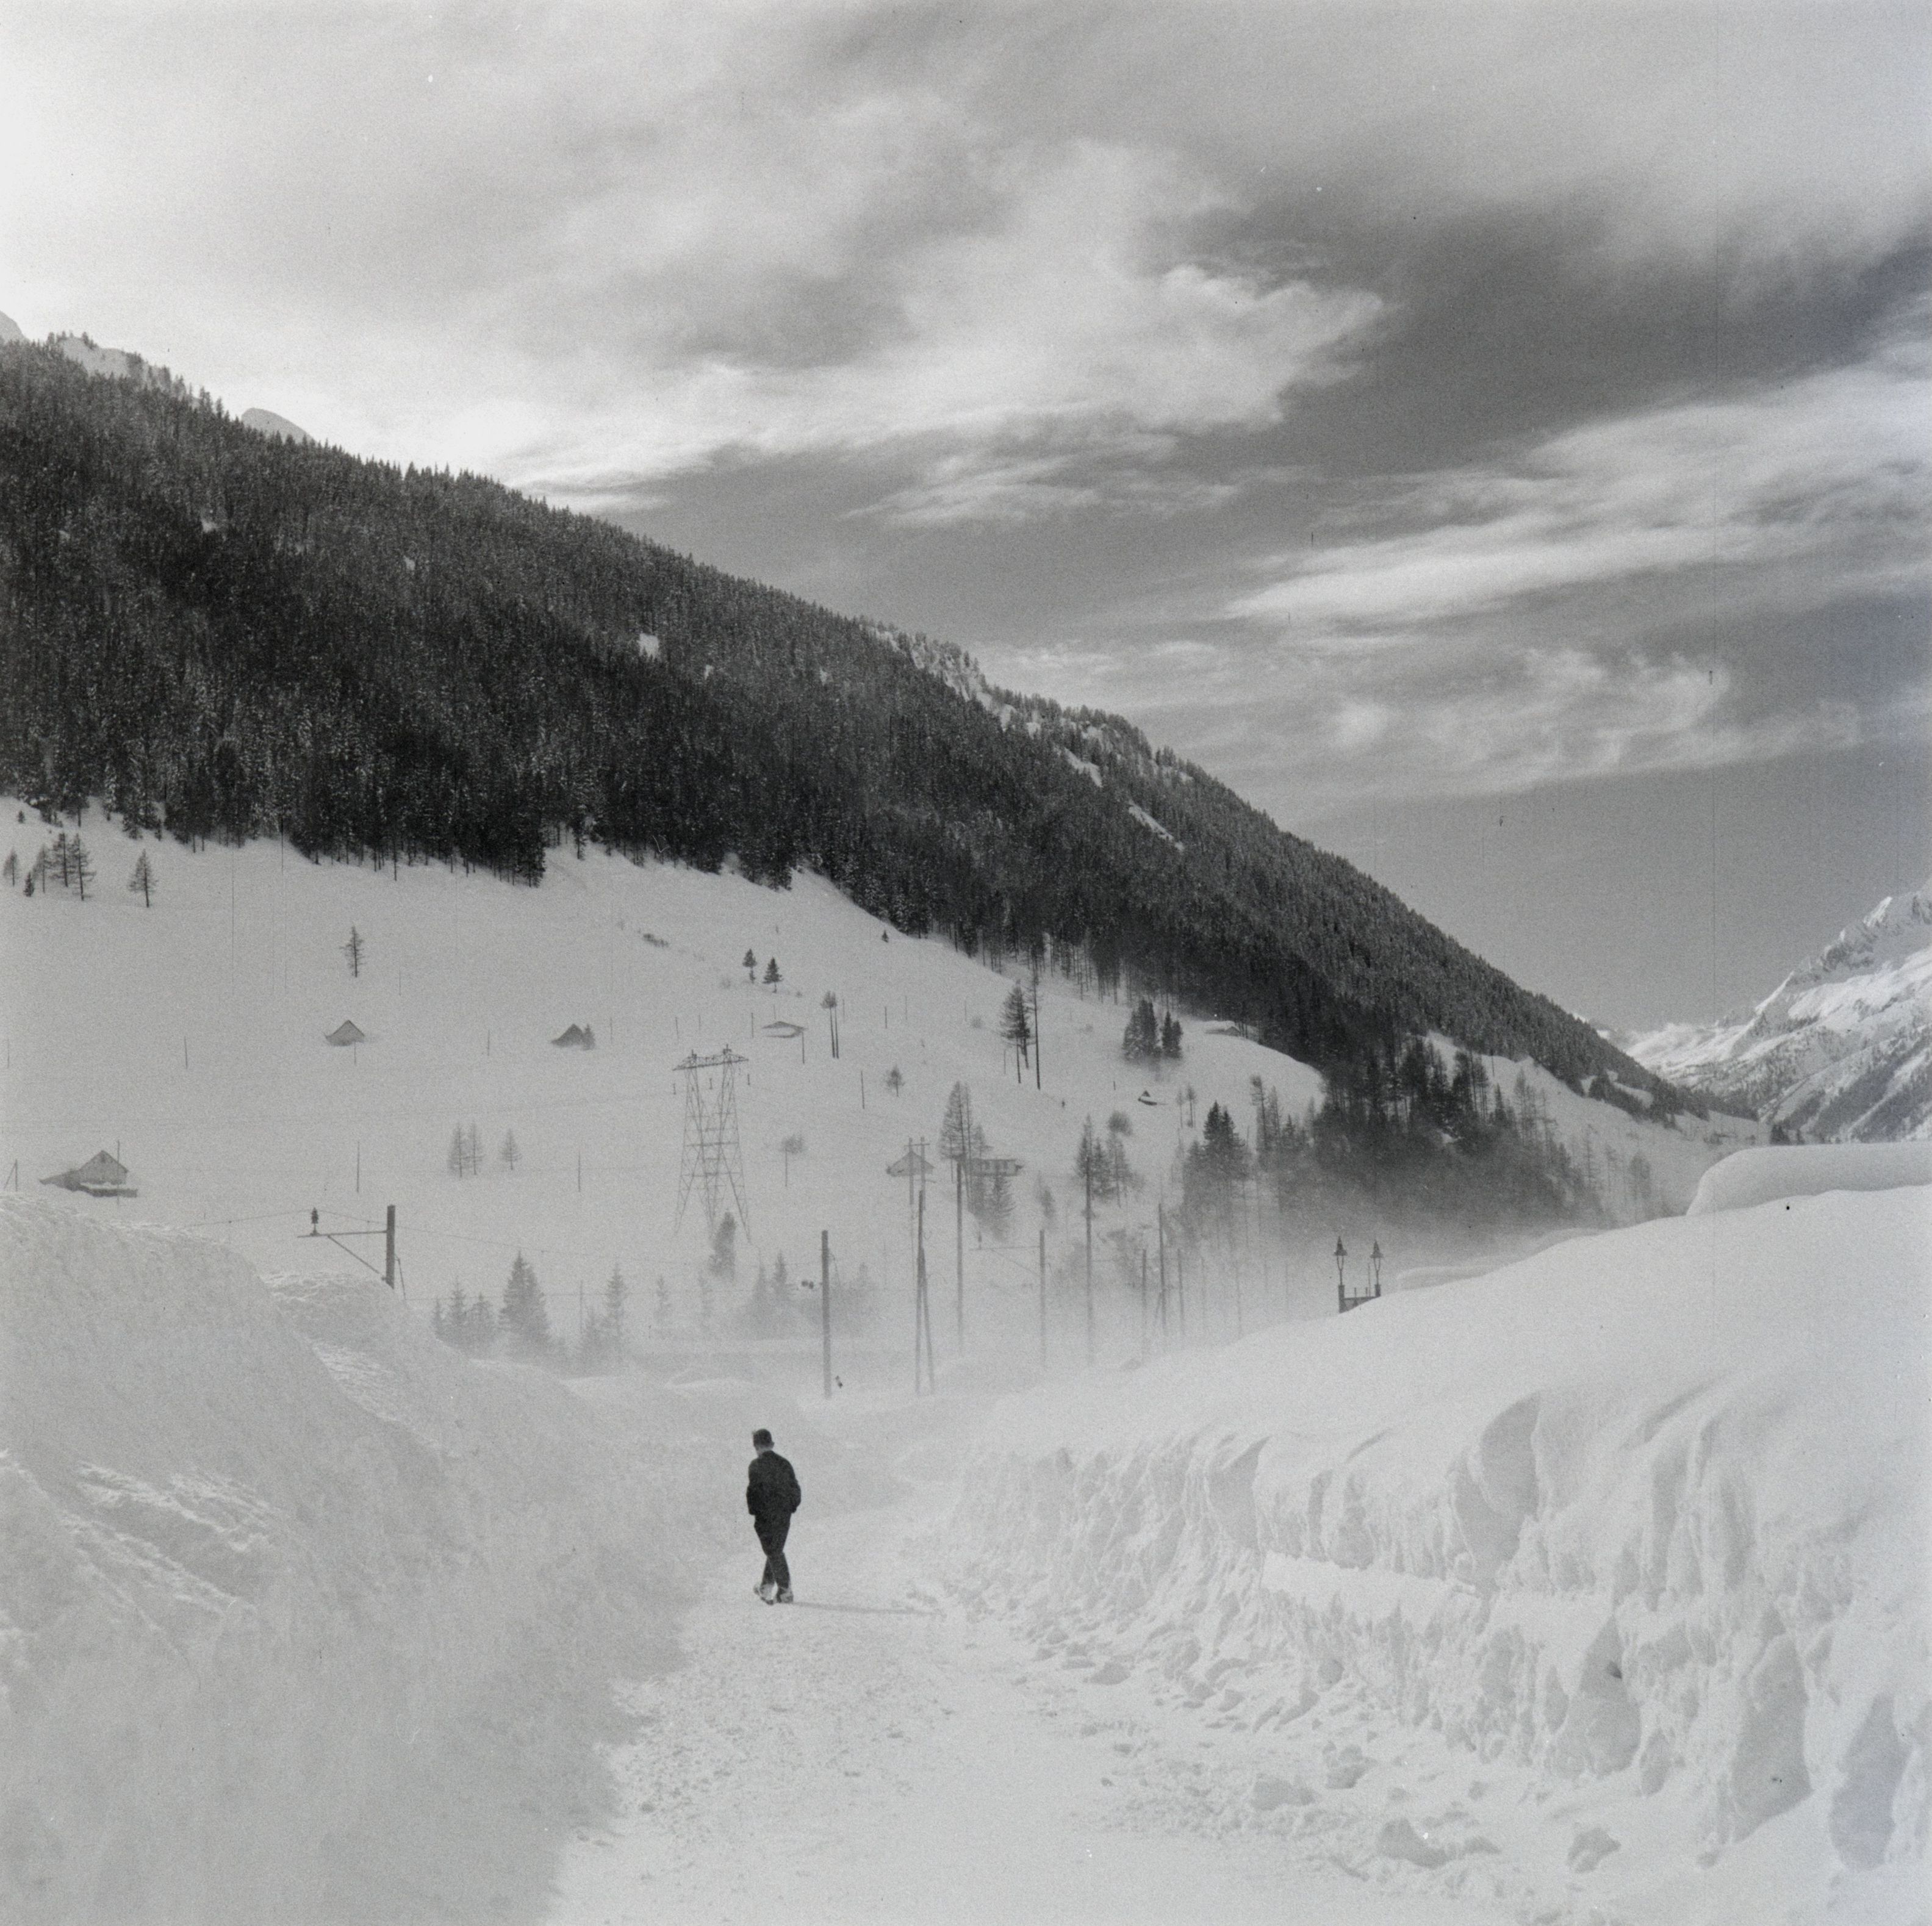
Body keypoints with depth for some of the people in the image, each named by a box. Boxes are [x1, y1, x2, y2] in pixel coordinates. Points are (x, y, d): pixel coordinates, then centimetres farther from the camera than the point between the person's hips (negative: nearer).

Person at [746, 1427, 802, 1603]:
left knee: (774, 1553, -1)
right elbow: (796, 1490, 9)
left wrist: (753, 1512, -5)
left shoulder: (757, 1465, -11)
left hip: (766, 1516, -6)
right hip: (784, 1516, 6)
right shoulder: (784, 1463, 8)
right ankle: (766, 1588, 28)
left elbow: (753, 1490, -15)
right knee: (775, 1551, 18)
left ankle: (785, 1591, -3)